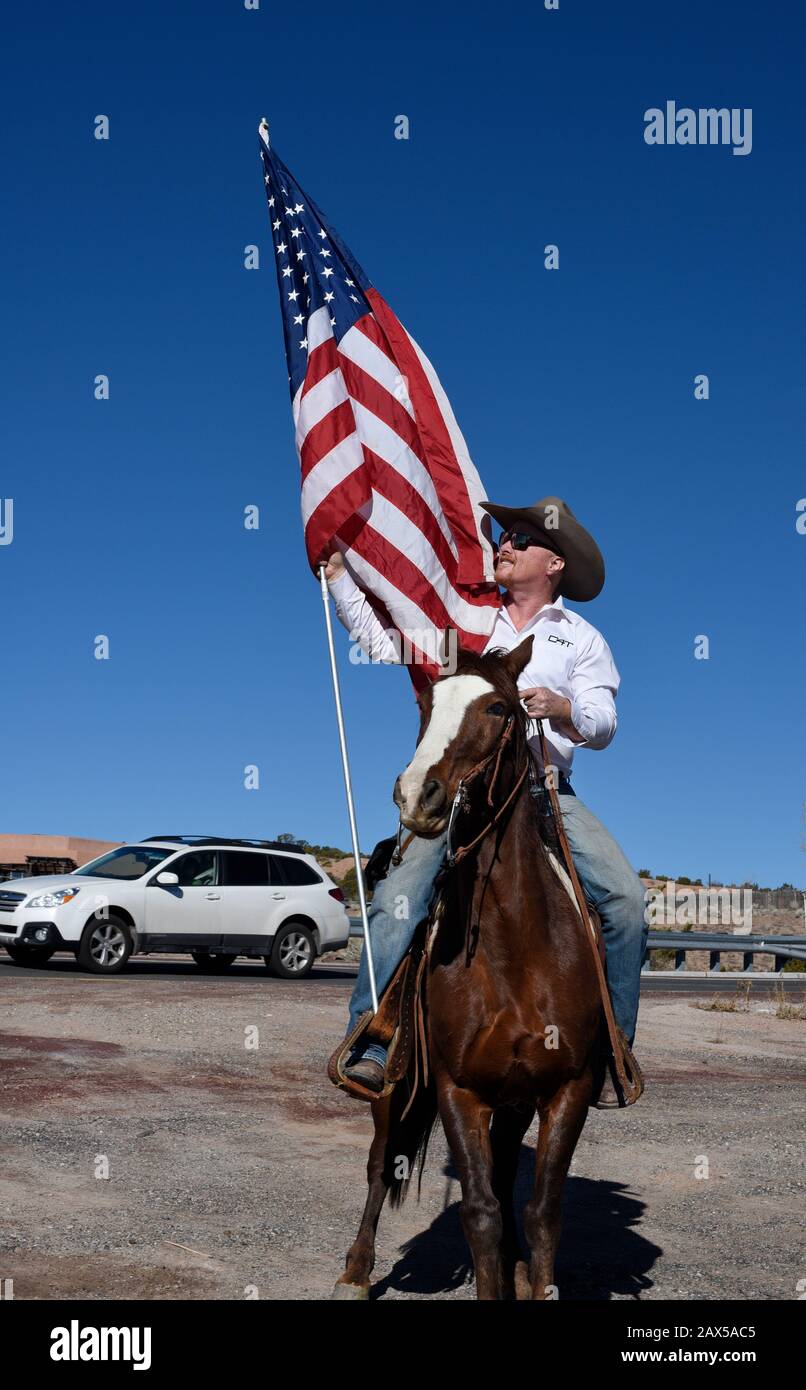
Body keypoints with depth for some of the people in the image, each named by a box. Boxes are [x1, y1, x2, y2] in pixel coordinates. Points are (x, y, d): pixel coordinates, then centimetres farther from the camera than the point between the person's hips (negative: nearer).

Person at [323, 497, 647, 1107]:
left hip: (545, 789, 0)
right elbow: (382, 641, 17)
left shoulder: (581, 639, 14)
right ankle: (369, 1050, -17)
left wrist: (563, 709, -20)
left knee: (626, 898, -18)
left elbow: (603, 724, 2)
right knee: (396, 901, -21)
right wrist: (338, 570, 13)